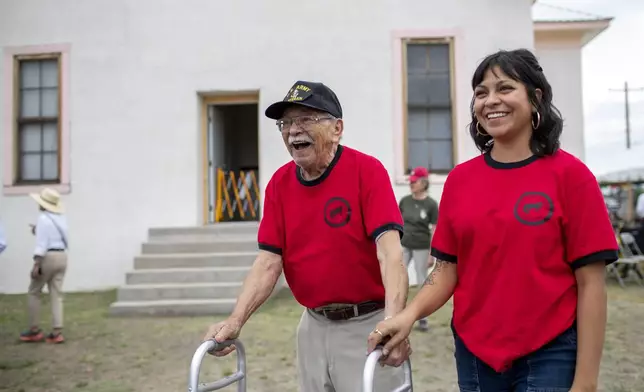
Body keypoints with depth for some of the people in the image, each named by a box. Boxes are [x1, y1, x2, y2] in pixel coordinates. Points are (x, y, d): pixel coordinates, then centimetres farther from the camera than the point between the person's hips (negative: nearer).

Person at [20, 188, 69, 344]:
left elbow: (41, 243, -18)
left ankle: (35, 331, 11)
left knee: (33, 293, 8)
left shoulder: (43, 218, -12)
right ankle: (56, 333, -1)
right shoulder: (61, 218, 12)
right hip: (62, 257, 7)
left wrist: (36, 265, -19)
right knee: (56, 295, 4)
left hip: (48, 258, -7)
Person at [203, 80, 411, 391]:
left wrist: (393, 321, -37)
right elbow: (268, 261, -1)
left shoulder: (367, 170, -14)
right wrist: (235, 321, -13)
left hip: (367, 325, -5)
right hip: (313, 326, 5)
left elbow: (389, 253, -23)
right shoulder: (279, 183, 1)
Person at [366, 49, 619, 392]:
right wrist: (409, 314, -14)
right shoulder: (459, 179, 1)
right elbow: (447, 270, 4)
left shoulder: (569, 174, -8)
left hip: (549, 356, -4)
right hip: (473, 354, 4)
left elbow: (590, 283, -8)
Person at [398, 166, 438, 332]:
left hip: (421, 248, -3)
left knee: (422, 282, 5)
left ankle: (422, 318, 16)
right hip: (404, 246, 3)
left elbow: (435, 230, -7)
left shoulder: (431, 204, -10)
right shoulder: (405, 201, 0)